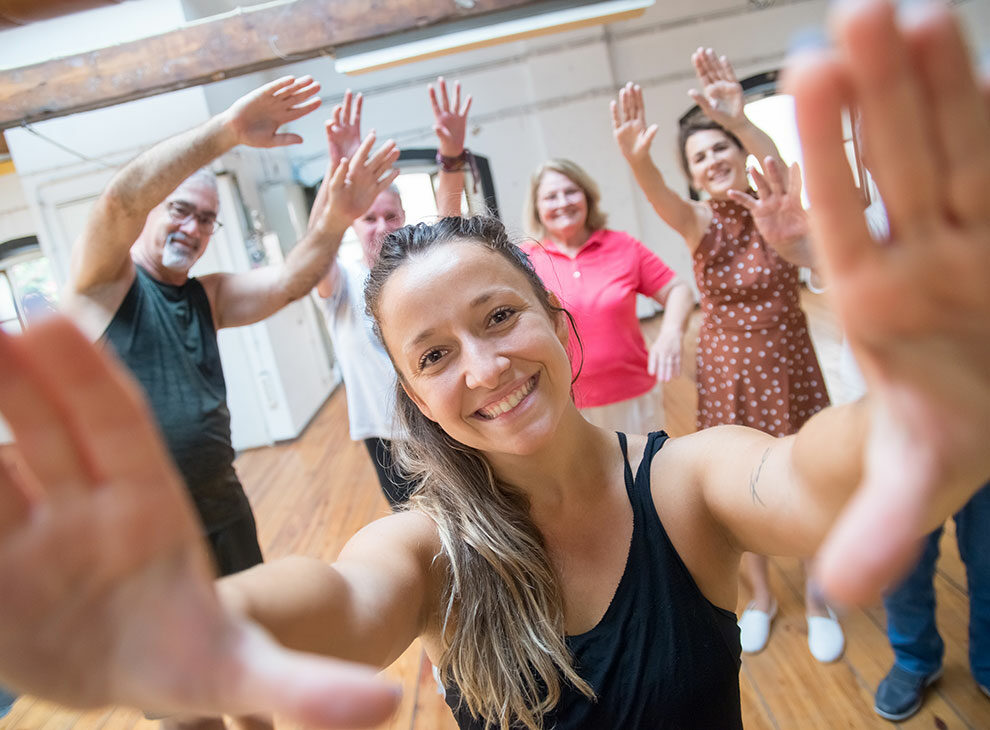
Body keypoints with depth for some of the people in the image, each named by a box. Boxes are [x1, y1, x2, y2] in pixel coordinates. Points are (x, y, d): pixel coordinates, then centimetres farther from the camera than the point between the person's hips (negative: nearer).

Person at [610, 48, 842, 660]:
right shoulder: (702, 225, -7)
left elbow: (775, 165, -32)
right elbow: (660, 198, -30)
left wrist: (740, 120, -52)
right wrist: (636, 158, -52)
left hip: (790, 367, -1)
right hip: (727, 374, 1)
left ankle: (817, 598, 35)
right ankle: (762, 596, 37)